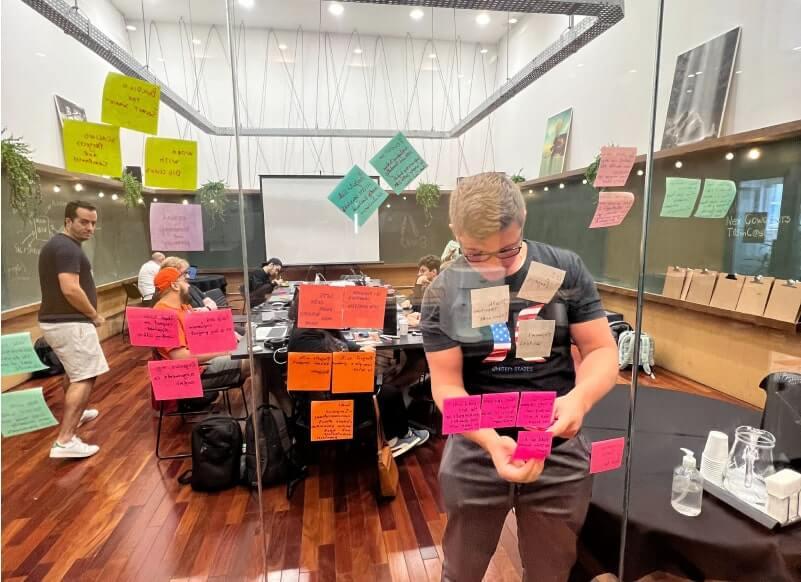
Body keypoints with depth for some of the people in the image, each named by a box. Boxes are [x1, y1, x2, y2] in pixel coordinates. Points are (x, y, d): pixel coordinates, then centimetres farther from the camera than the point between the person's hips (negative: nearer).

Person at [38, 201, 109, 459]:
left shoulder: (56, 244, 16)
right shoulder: (67, 247, -17)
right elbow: (70, 290, -26)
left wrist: (89, 315, 17)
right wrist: (95, 315, -13)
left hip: (55, 320, 11)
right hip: (69, 323, -11)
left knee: (73, 371, 26)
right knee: (85, 377, -10)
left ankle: (74, 414, 45)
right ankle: (65, 440, -11)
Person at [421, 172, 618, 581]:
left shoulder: (566, 270, -9)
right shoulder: (443, 293, -11)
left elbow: (602, 350, -5)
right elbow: (446, 384, -11)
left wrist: (580, 397, -27)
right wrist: (492, 441, -28)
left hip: (559, 454, 1)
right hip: (475, 454, 0)